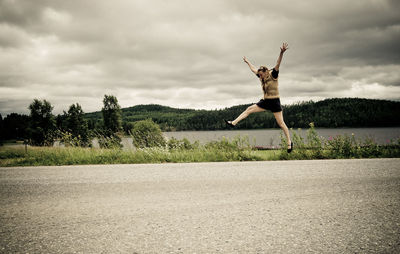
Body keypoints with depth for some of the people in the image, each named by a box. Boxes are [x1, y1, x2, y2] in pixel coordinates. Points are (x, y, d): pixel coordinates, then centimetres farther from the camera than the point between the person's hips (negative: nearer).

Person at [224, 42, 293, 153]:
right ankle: (233, 123, 13)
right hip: (265, 102, 7)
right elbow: (254, 69, 24)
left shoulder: (273, 75, -10)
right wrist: (247, 62, 37)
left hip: (274, 102, -7)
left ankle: (289, 142, 3)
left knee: (281, 123, -6)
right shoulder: (262, 77, 8)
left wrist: (281, 53, -41)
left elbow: (278, 64, -26)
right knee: (249, 109, 7)